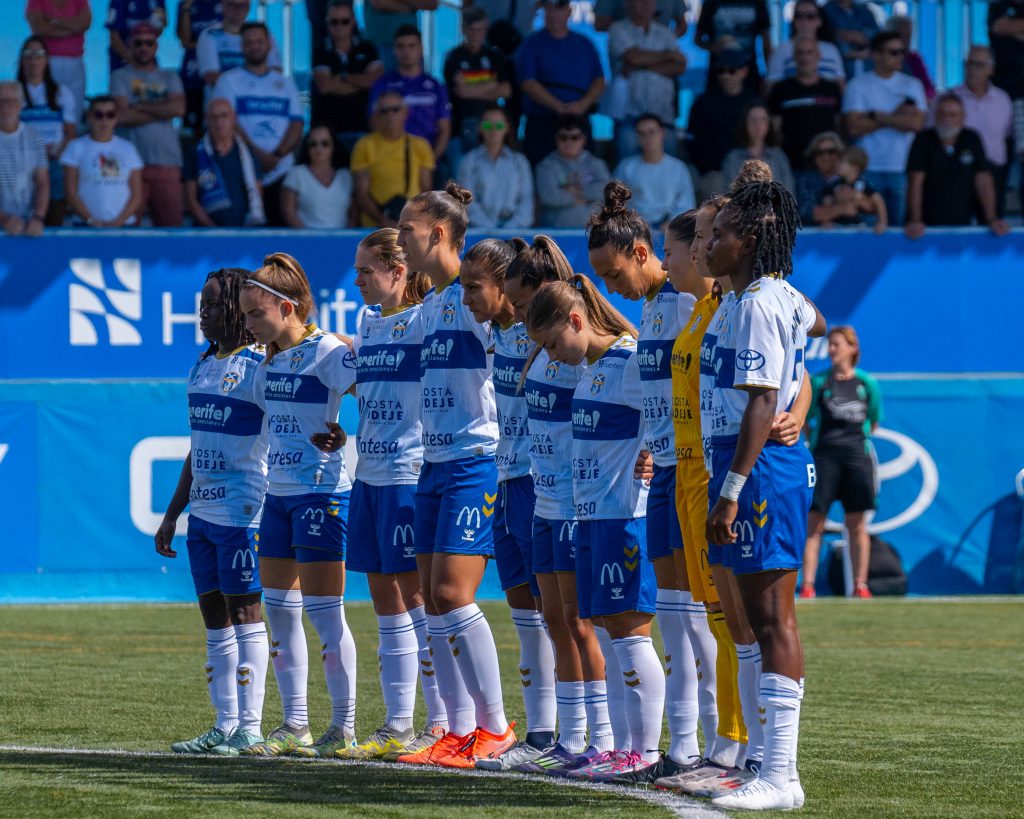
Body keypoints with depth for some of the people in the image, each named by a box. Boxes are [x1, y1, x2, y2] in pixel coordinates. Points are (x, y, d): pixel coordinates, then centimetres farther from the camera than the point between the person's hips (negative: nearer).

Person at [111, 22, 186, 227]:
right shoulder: (120, 77, 11)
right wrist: (162, 112, -1)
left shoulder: (170, 77, 19)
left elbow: (179, 108, -1)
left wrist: (139, 106, -1)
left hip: (168, 163, 3)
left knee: (171, 223, -4)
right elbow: (122, 117, -4)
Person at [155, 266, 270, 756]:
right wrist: (173, 514, 22)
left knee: (243, 612, -6)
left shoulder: (259, 367, -9)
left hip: (243, 511, -8)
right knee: (215, 618, 8)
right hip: (203, 511, 8)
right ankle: (225, 726, 11)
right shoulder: (202, 368, 16)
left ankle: (250, 726, -4)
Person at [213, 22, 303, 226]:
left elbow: (297, 125, 9)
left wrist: (277, 155, -9)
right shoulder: (229, 80, 10)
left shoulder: (285, 84, 18)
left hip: (282, 171, 2)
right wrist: (256, 153, -14)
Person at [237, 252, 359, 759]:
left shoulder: (327, 352, -12)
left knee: (323, 610, -6)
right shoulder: (270, 360, 13)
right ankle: (294, 726, 14)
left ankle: (343, 729, 0)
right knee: (279, 610, 8)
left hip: (322, 493, -9)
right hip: (279, 493, 9)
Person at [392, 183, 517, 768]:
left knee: (453, 594, -14)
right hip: (435, 462, 9)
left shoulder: (474, 297, -11)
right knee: (435, 602, 5)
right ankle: (462, 733, 9)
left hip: (476, 461, -9)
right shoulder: (430, 304, 16)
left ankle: (495, 725, -3)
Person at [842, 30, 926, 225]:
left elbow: (916, 123, -4)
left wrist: (877, 116, -6)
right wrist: (895, 117, -4)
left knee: (902, 223, -2)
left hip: (903, 168, 2)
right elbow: (854, 127, -8)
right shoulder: (858, 85, 4)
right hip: (869, 170, -2)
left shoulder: (912, 85, 10)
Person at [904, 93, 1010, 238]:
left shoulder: (971, 139, 4)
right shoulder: (923, 140, -3)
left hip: (961, 223, 2)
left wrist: (992, 219, -9)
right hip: (928, 225, -2)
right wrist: (915, 221, -22)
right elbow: (915, 183, -11)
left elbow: (983, 182, 1)